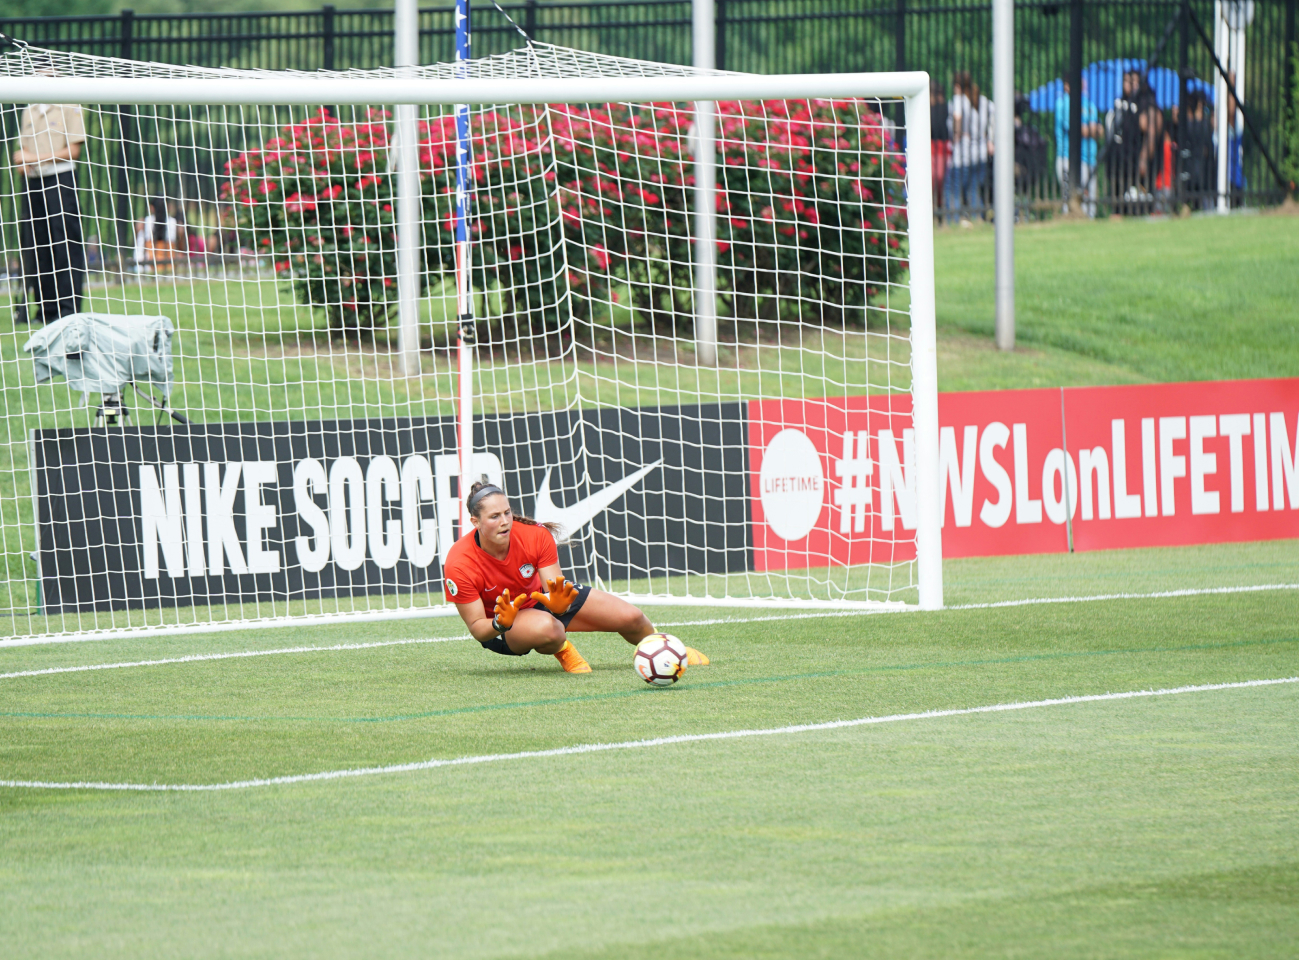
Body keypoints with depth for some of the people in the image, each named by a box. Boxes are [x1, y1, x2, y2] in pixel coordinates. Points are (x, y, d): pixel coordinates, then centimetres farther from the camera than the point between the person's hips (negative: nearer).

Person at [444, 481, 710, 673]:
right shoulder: (459, 565, -32)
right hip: (496, 626, -4)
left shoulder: (536, 536, -25)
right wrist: (500, 624, -46)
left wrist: (559, 603, -43)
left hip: (540, 596, 4)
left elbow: (554, 586, -19)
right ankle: (561, 649, -1)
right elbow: (476, 627, -24)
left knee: (631, 618, 0)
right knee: (548, 629, -41)